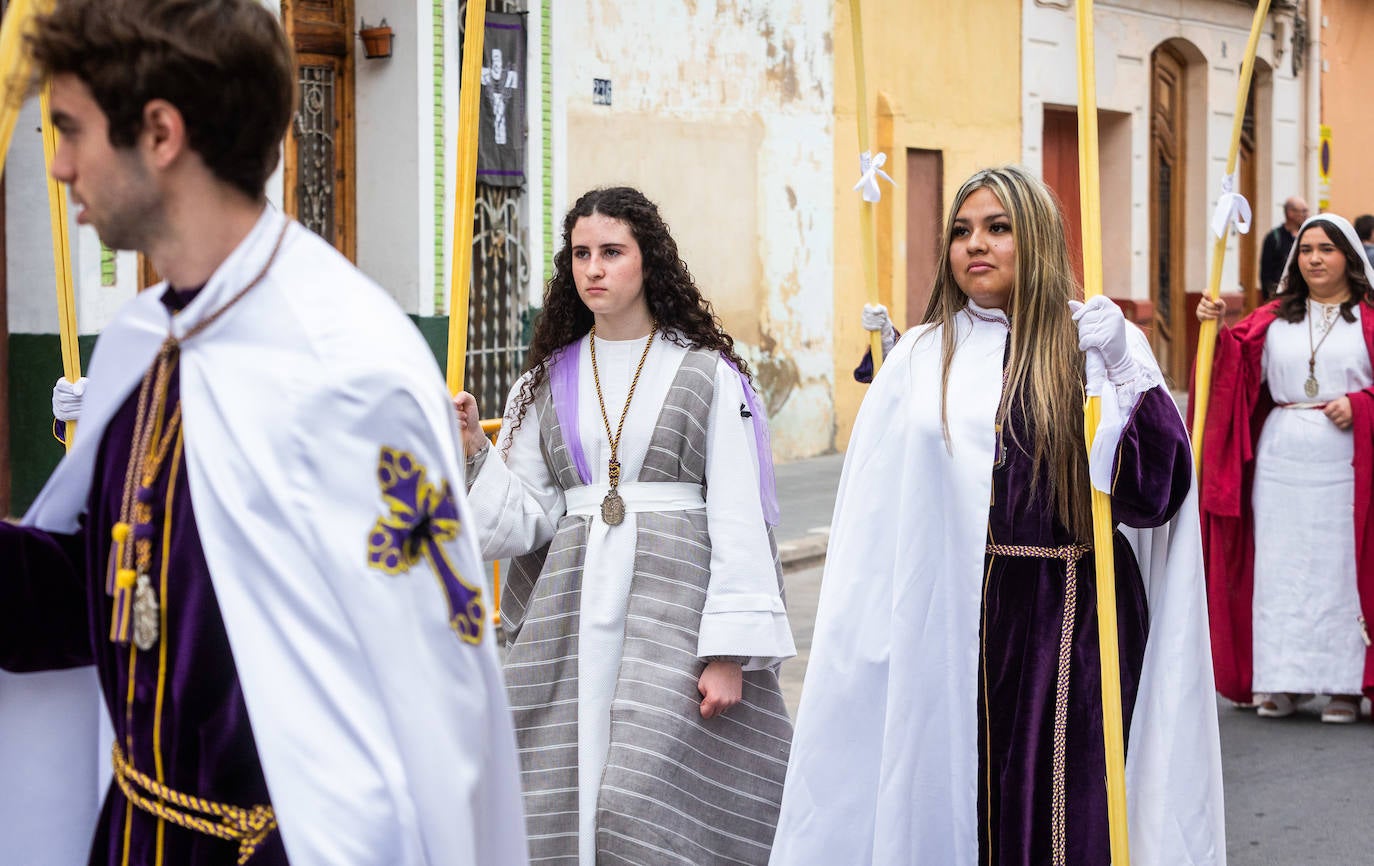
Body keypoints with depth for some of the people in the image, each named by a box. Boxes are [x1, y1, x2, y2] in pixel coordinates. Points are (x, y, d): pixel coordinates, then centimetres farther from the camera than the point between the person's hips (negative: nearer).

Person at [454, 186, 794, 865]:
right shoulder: (548, 381, 13)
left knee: (648, 806, -13)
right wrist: (474, 452, -7)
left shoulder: (707, 371, 2)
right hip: (571, 607, 4)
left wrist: (729, 650, -10)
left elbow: (738, 520, -3)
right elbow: (526, 518, 9)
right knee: (568, 802, 0)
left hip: (674, 600, -4)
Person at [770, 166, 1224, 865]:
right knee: (960, 798, 2)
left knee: (1066, 805, -1)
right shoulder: (921, 357, 9)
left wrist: (1121, 376, -17)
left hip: (1073, 620, -1)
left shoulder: (1098, 343, 4)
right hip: (951, 620, 1)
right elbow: (875, 518, 12)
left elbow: (1156, 487, -7)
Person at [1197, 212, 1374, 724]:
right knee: (1280, 566, 3)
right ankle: (1282, 681, 8)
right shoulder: (1273, 319, 13)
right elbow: (1238, 364, 2)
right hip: (1281, 461, 3)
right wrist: (1217, 331, -14)